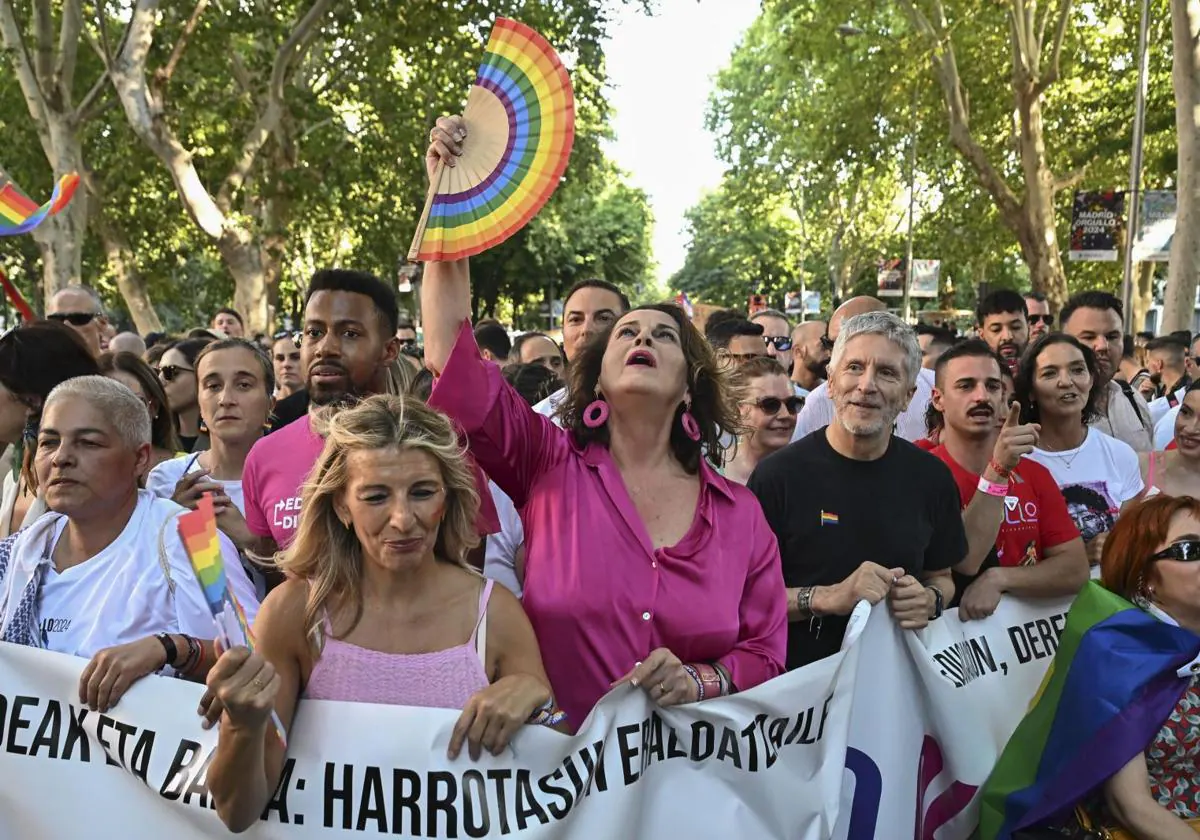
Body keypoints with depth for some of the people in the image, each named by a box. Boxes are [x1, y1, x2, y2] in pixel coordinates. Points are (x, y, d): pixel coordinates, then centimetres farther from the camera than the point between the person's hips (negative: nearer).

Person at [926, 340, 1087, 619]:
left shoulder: (1036, 475, 8)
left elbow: (1076, 570, 0)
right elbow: (960, 564, -17)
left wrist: (997, 579, -15)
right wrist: (998, 470, -22)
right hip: (955, 625, -3)